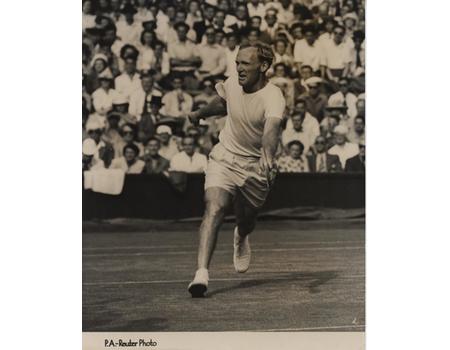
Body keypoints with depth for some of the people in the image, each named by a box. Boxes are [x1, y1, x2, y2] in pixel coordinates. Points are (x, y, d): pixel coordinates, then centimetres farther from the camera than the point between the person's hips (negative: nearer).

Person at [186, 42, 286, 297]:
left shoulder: (274, 98, -24)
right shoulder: (231, 85, -7)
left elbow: (271, 129, -43)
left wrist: (268, 157, -61)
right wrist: (201, 114, 33)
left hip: (256, 167, -2)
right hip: (224, 159, 2)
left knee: (246, 220, 13)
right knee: (214, 209, -20)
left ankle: (241, 238, 54)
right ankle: (202, 272, -27)